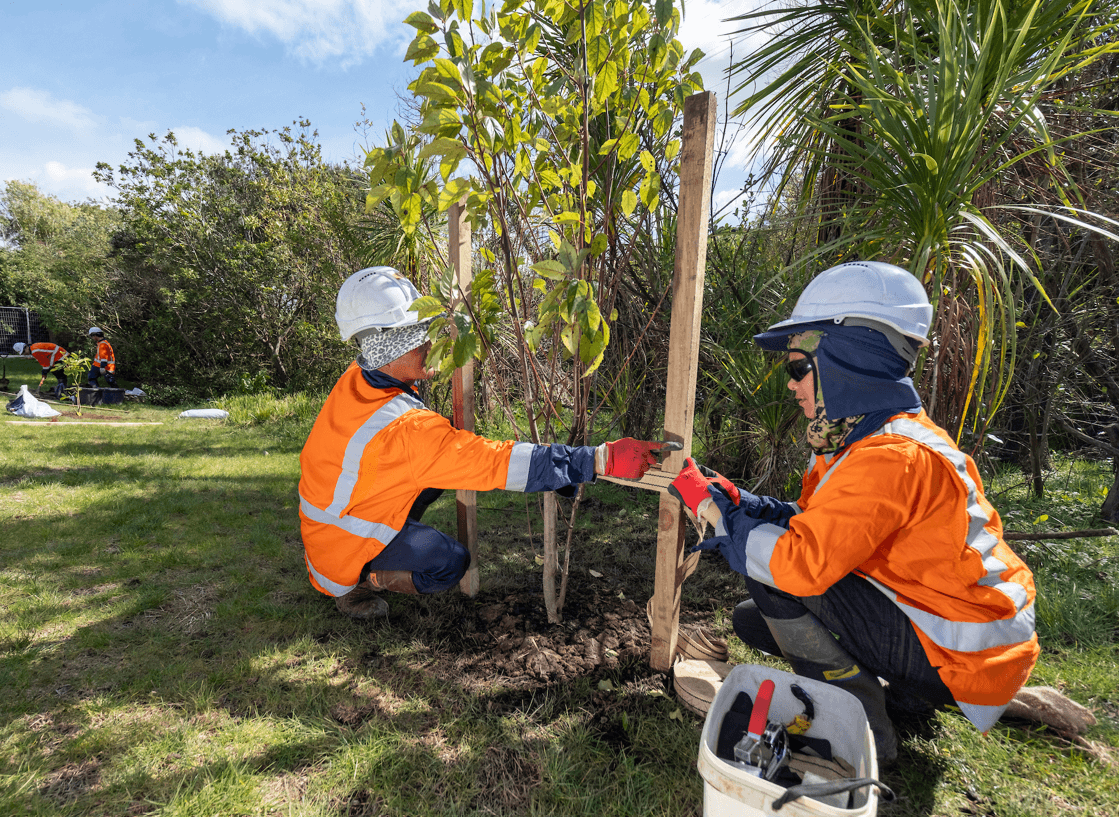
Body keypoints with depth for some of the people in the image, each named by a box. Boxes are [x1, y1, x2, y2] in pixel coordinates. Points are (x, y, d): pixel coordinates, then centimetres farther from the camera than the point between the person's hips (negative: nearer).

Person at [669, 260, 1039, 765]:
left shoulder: (891, 457, -29)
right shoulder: (874, 437, 3)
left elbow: (800, 561, -34)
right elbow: (814, 526, 4)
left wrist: (712, 508, -21)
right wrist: (734, 500, -10)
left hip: (963, 662, -9)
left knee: (774, 578, -19)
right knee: (751, 621, 7)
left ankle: (866, 728, -3)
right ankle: (898, 689, 13)